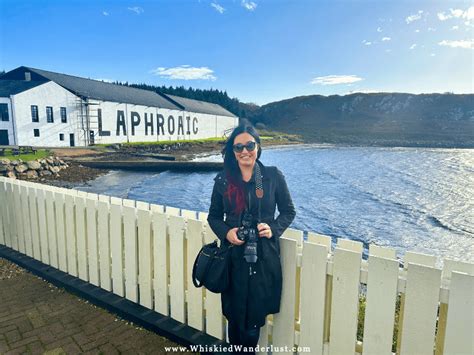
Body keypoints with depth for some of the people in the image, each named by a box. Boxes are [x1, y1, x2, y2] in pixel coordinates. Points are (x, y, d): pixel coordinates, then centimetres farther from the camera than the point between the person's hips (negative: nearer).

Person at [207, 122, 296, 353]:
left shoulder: (273, 176, -3)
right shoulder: (223, 180, 1)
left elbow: (288, 211, 5)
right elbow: (213, 216, 9)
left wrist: (273, 228, -12)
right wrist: (226, 232, -11)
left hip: (264, 257, -1)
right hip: (234, 256, 1)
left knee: (255, 315, 9)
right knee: (235, 314, 10)